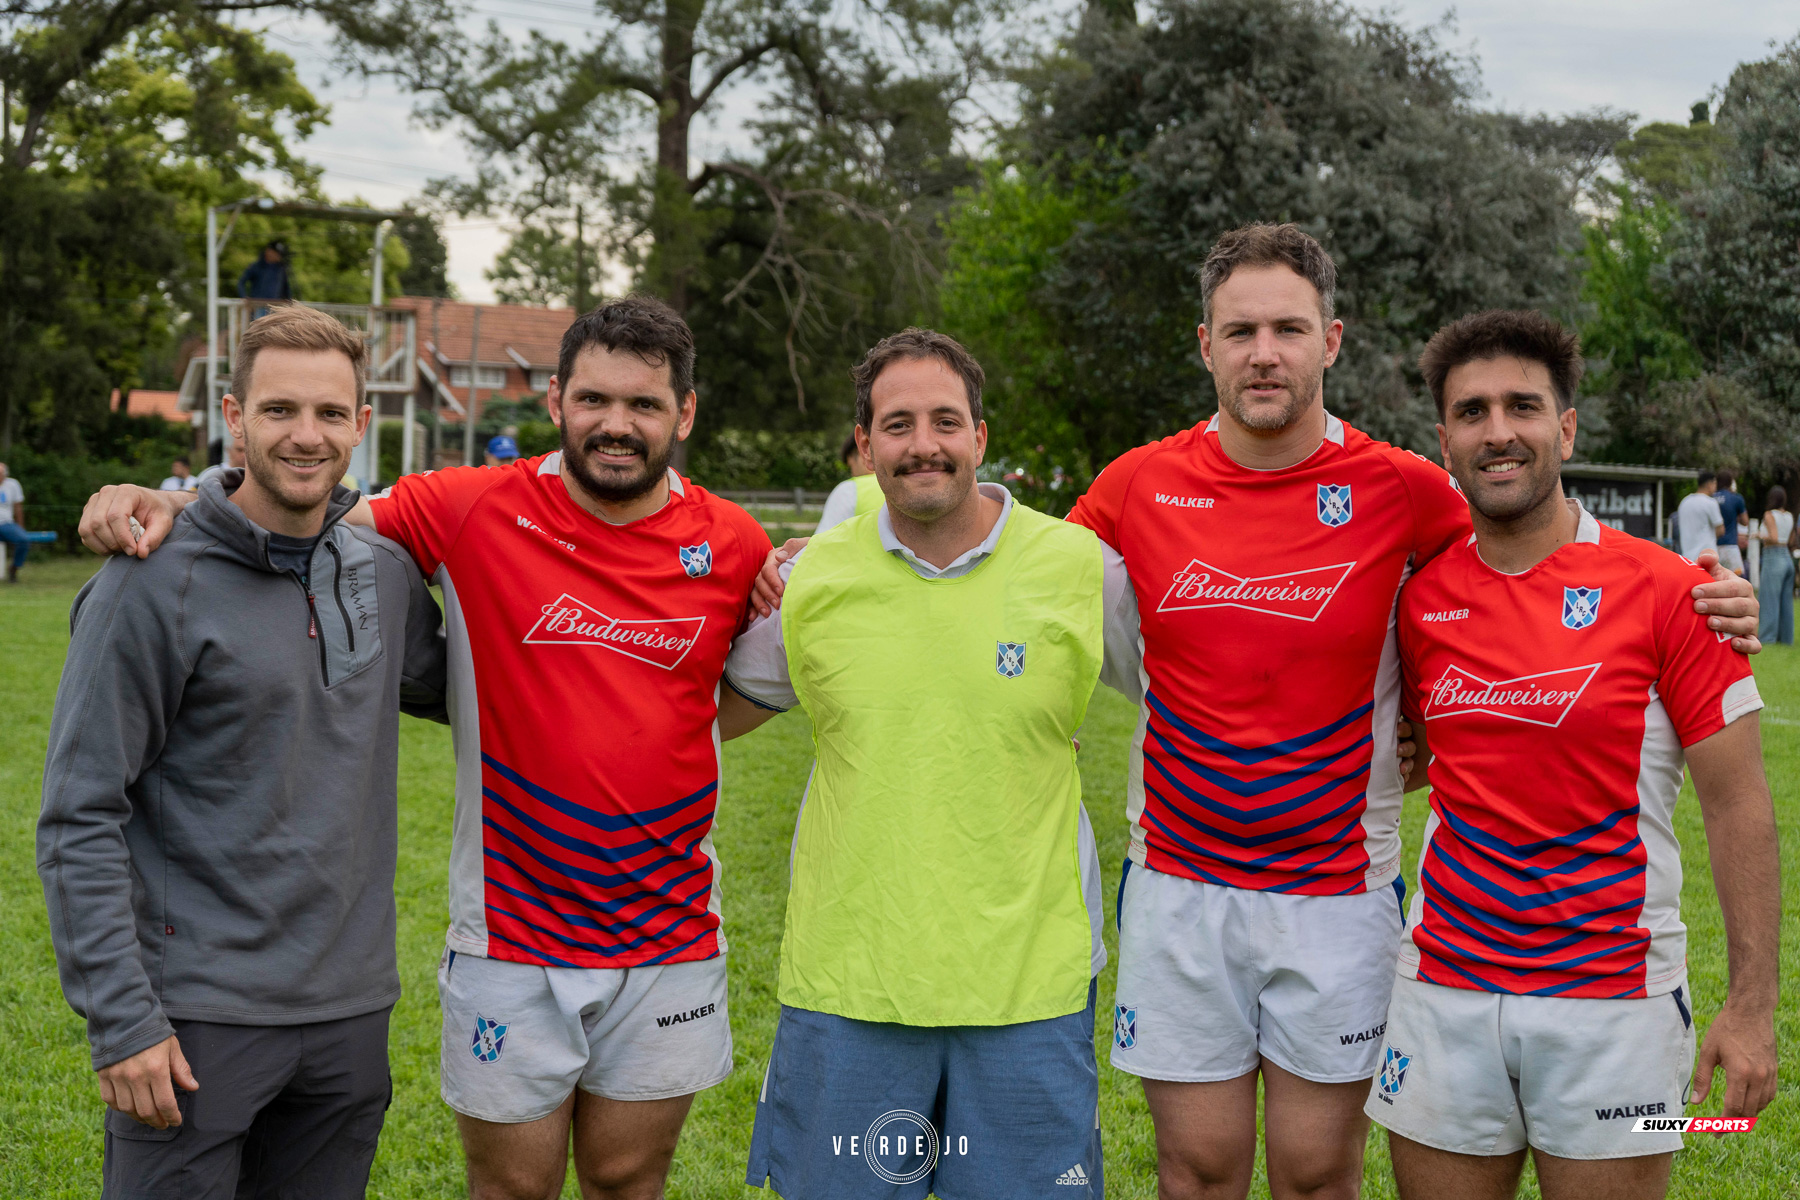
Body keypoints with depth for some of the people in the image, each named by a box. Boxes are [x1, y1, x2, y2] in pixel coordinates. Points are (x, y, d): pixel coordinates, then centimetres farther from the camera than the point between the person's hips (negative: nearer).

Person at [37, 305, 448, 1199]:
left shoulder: (386, 573, 5)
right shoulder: (154, 584, -11)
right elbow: (79, 822, -11)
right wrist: (120, 1019, -15)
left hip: (348, 1010, 5)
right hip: (197, 1019, -5)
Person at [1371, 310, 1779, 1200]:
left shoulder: (1664, 592, -7)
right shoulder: (1420, 599, 3)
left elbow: (1738, 804, -6)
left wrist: (1753, 1002, -10)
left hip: (1611, 998, -3)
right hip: (1444, 988, 3)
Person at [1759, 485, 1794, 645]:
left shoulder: (1770, 515, -11)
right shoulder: (1790, 516, 8)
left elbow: (1774, 538, -21)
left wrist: (1760, 536, -5)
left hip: (1773, 559, -7)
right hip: (1788, 559, 7)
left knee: (1770, 598, -2)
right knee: (1786, 600, 10)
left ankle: (1768, 636, -1)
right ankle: (1786, 636, 14)